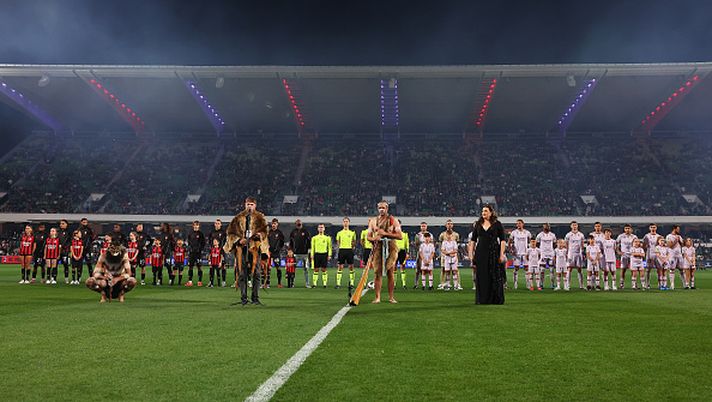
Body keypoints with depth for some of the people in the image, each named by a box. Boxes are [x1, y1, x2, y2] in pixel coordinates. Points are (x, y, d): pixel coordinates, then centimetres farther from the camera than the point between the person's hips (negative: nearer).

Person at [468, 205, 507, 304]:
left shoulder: (497, 224, 1)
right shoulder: (478, 224, 10)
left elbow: (503, 240, 0)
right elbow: (473, 240, 12)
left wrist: (502, 254, -7)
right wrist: (471, 253, 5)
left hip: (494, 253, -2)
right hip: (480, 253, 3)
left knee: (495, 277, 0)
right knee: (481, 277, 4)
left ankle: (496, 299, 11)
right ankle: (482, 299, 13)